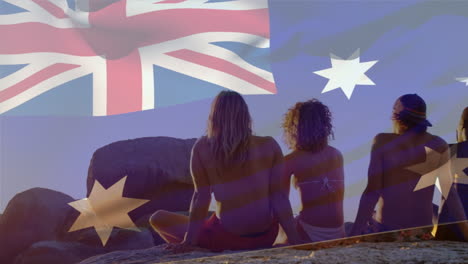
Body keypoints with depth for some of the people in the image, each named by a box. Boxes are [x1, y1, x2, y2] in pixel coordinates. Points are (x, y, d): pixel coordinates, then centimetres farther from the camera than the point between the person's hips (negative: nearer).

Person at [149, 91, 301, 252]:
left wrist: (189, 241, -2)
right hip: (266, 237, 3)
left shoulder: (202, 148, -7)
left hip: (227, 239, -3)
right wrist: (295, 240, -1)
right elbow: (279, 197, -5)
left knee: (157, 218, 16)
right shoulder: (269, 146, -3)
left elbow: (201, 196, -8)